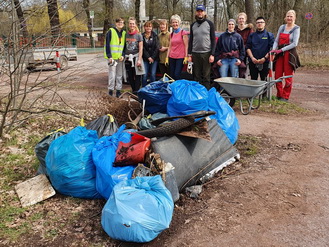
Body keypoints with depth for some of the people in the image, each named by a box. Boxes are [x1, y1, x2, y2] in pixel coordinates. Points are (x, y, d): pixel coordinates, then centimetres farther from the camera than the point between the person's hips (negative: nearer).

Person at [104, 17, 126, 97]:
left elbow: (125, 46, 13)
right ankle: (110, 90, 2)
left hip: (120, 58, 5)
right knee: (112, 75, -6)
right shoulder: (111, 31, -2)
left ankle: (118, 90, 16)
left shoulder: (124, 33, 12)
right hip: (112, 57, -5)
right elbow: (107, 44, -6)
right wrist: (109, 56, -13)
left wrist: (123, 55, -2)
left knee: (120, 75, 8)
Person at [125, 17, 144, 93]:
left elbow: (141, 48, -4)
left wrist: (139, 60, -11)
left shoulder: (138, 35, -1)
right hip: (127, 58, 4)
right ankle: (133, 90, 21)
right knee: (130, 76, 9)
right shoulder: (126, 35, 8)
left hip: (136, 57, -4)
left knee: (137, 76, -5)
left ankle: (137, 91, 1)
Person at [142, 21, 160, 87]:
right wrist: (148, 57, -8)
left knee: (153, 74, -1)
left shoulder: (155, 36, 5)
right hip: (145, 59, 0)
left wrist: (152, 57, -8)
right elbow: (142, 49, -1)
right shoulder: (142, 36, 3)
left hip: (154, 58, 0)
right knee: (145, 75, -4)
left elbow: (157, 48, 0)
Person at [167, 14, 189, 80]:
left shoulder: (183, 32, -3)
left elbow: (186, 46, -6)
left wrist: (186, 57, -11)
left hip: (180, 57, -6)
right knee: (172, 76, 5)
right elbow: (170, 46, 16)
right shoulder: (172, 34, 14)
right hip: (172, 57, 6)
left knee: (177, 75, -11)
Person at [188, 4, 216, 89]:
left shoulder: (209, 24, 4)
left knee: (206, 76, -2)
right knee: (196, 76, 5)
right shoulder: (193, 25, 13)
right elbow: (190, 40, 15)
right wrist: (189, 54, 7)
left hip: (206, 53, -3)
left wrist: (212, 54, -8)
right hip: (195, 54, 3)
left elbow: (213, 40, 0)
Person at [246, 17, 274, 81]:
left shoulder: (269, 35, 7)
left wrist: (265, 58, -11)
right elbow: (248, 47, 7)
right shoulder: (252, 35, 14)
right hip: (253, 62, 2)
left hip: (264, 62, -2)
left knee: (264, 80, -3)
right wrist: (252, 58, -8)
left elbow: (272, 49, 0)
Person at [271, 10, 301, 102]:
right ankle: (279, 95, 14)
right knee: (277, 75, 2)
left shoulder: (296, 28, -1)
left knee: (288, 76, 0)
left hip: (290, 54, -4)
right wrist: (274, 49, -7)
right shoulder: (282, 27, 13)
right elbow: (276, 40, 11)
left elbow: (294, 43, -10)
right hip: (280, 53, 4)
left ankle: (285, 97, 9)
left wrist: (281, 50, -15)